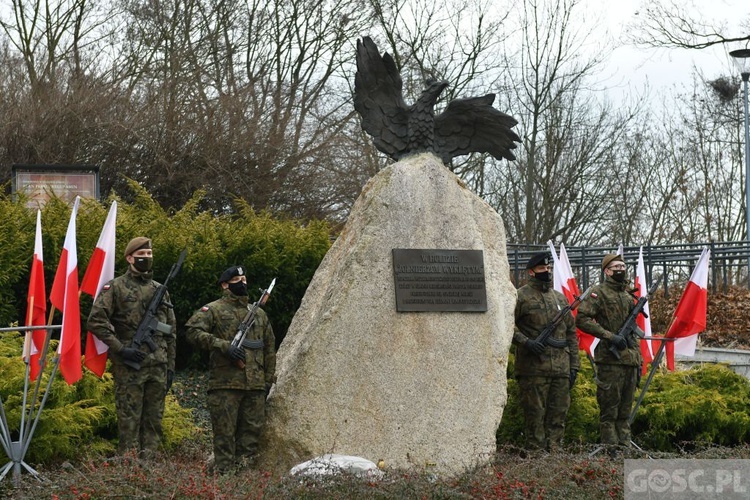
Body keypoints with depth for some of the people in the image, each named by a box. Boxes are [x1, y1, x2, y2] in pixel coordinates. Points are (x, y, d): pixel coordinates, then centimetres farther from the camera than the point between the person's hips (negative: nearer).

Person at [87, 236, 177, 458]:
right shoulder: (115, 287, 0)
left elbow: (171, 331, 18)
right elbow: (96, 321, -9)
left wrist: (171, 365, 12)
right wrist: (120, 349, -14)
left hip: (158, 366, 5)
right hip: (129, 366, -5)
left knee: (154, 421, 7)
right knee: (129, 421, -3)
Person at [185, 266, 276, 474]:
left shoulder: (259, 314, 20)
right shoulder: (213, 310, 3)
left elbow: (270, 349, 24)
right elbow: (193, 331, -11)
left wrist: (268, 380, 16)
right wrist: (224, 346, -18)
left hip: (255, 386, 5)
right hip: (225, 384, -5)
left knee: (252, 431, 5)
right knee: (225, 433, -5)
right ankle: (224, 473, -2)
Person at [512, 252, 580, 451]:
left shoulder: (560, 298, 18)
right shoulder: (521, 297, -1)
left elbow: (571, 332, 20)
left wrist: (574, 365, 14)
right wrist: (526, 341, -20)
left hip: (561, 368, 6)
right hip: (533, 368, -6)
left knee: (558, 415, 6)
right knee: (535, 414, -4)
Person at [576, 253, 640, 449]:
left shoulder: (629, 296, 20)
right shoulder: (599, 292, -3)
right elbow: (582, 319, -14)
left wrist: (638, 361, 18)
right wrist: (610, 336, -18)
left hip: (630, 360, 7)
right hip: (610, 360, -7)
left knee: (625, 411, 9)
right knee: (609, 410, -5)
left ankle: (625, 446, 12)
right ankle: (610, 448, -4)